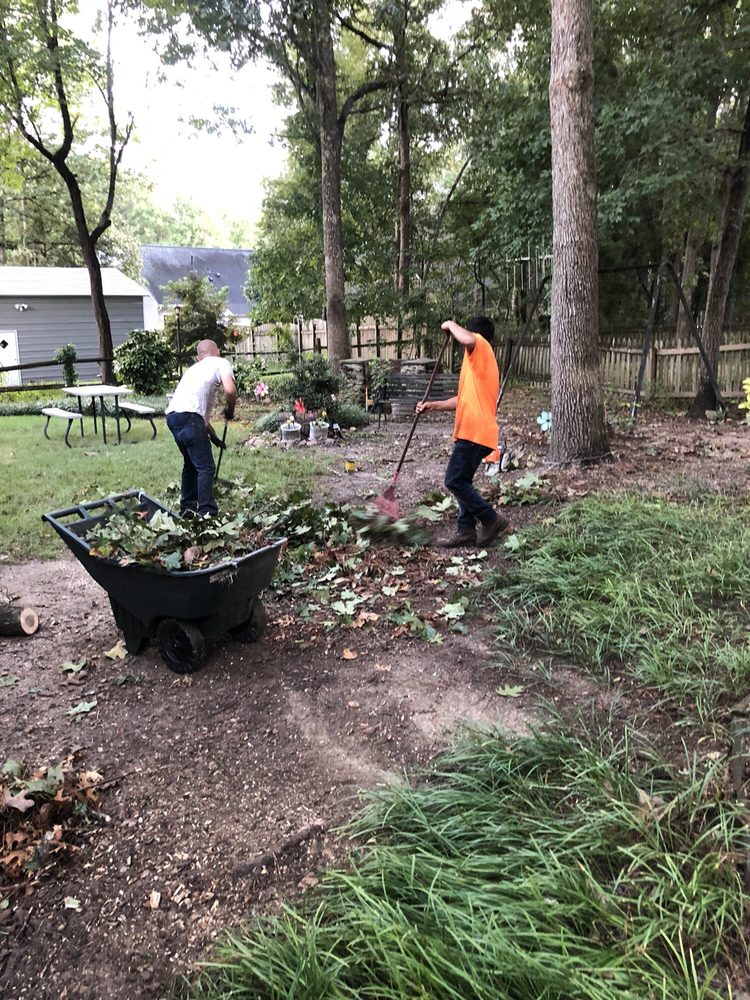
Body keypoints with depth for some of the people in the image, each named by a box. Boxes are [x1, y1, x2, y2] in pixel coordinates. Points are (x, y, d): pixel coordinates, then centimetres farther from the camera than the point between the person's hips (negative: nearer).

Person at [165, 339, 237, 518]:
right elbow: (230, 390, -8)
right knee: (206, 466, -3)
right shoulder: (221, 363, 12)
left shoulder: (194, 368, 33)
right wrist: (230, 411, 12)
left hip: (172, 415, 8)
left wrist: (213, 436, 43)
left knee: (191, 463, 23)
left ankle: (187, 507, 31)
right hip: (187, 416, -8)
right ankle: (207, 513, -6)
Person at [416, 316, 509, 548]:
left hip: (474, 432, -10)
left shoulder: (481, 348, -5)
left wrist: (451, 325, -11)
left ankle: (492, 520, 0)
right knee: (462, 481, 13)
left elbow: (468, 340, -31)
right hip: (474, 431, 10)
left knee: (455, 481, -8)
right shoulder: (481, 361, 23)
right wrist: (433, 405, 23)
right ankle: (466, 530, 16)